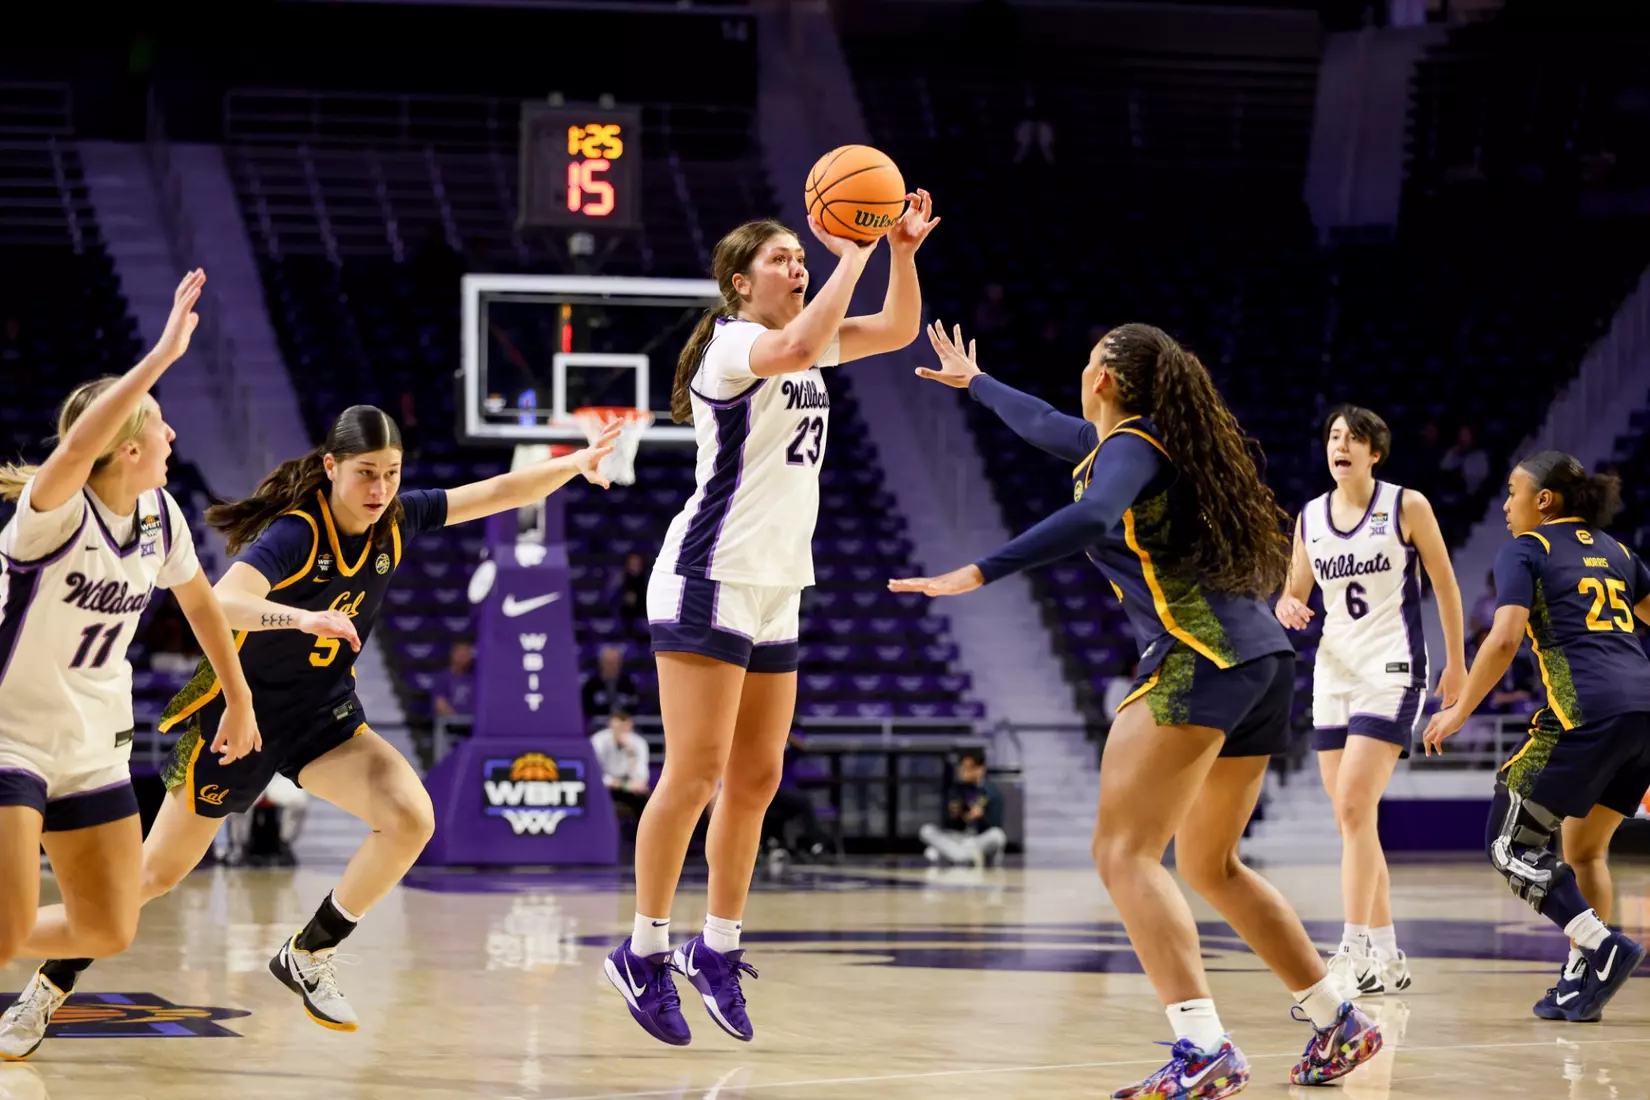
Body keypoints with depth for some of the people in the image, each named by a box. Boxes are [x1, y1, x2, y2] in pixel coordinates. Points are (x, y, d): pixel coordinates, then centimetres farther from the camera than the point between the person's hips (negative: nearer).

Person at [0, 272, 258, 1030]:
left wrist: (239, 698, 23)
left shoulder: (160, 514, -1)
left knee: (109, 933, 7)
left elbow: (199, 600, 18)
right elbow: (78, 445, -45)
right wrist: (164, 354, -48)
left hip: (92, 747, 7)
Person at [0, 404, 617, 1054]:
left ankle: (308, 956, -2)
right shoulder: (294, 534, -26)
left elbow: (499, 493, 1)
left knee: (410, 817, -20)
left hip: (325, 716, 5)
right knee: (158, 873, 1)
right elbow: (221, 603, -43)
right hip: (242, 707, -5)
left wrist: (577, 463, -10)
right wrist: (301, 616, -59)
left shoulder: (397, 519, -8)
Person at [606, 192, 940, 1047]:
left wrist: (902, 250, 0)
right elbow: (796, 347, -32)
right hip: (711, 576, -9)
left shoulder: (805, 343, 15)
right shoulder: (731, 342, -10)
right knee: (696, 771, -11)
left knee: (756, 779, 9)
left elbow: (899, 329, 16)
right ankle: (645, 951, -4)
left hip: (776, 589, 9)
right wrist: (852, 255, -25)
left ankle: (717, 948, 17)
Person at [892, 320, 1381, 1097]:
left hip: (1199, 661, -10)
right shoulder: (1149, 441, 23)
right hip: (1262, 659, 10)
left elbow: (1089, 518, -27)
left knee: (1124, 852, -15)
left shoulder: (1129, 447, -4)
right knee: (1210, 866, 22)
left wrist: (981, 572, -31)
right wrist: (974, 383, 58)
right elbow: (1047, 425, 42)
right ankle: (1339, 1024, 26)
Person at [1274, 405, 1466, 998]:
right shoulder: (1310, 517, 8)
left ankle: (1354, 953, -18)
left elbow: (1445, 584, 3)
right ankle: (1387, 958, 15)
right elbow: (1294, 594, 16)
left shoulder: (1407, 506, -4)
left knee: (1353, 808, -18)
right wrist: (1288, 608, -8)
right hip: (1334, 674, 6)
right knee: (1354, 816, 6)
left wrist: (1456, 663, 5)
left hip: (1391, 672, -6)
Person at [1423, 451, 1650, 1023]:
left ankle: (1603, 946, -14)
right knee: (1583, 849, 19)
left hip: (1586, 712, -7)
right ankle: (1580, 980, 10)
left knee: (1510, 843, 2)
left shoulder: (1524, 552, 4)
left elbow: (1505, 639, -9)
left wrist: (1459, 711, -1)